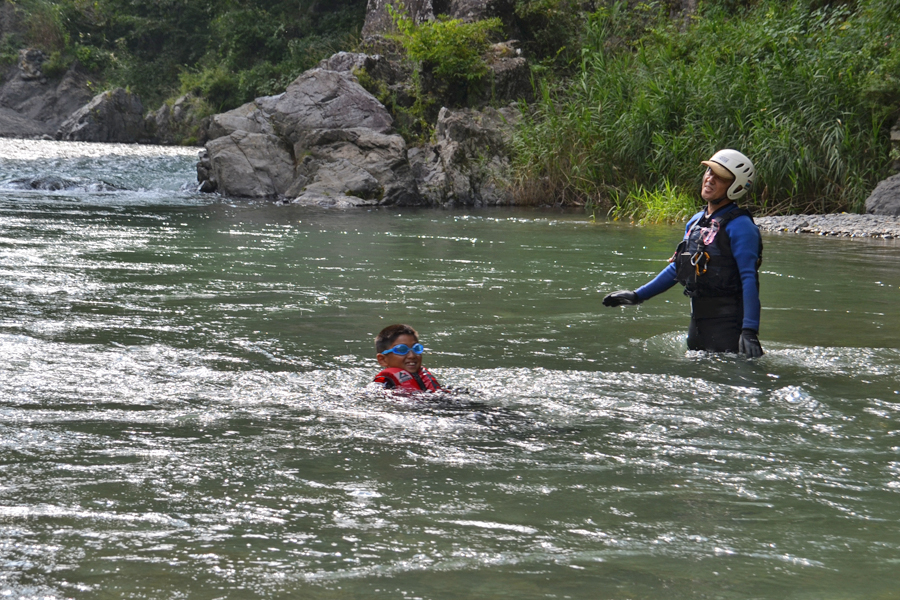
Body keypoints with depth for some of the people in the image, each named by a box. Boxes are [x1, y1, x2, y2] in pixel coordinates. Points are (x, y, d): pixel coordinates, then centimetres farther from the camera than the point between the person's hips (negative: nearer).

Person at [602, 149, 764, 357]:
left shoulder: (739, 226, -12)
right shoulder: (696, 222, 14)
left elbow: (749, 279, -20)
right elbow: (677, 268, 25)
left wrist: (749, 331, -28)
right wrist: (637, 296, 25)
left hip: (728, 323, -8)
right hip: (698, 320, 9)